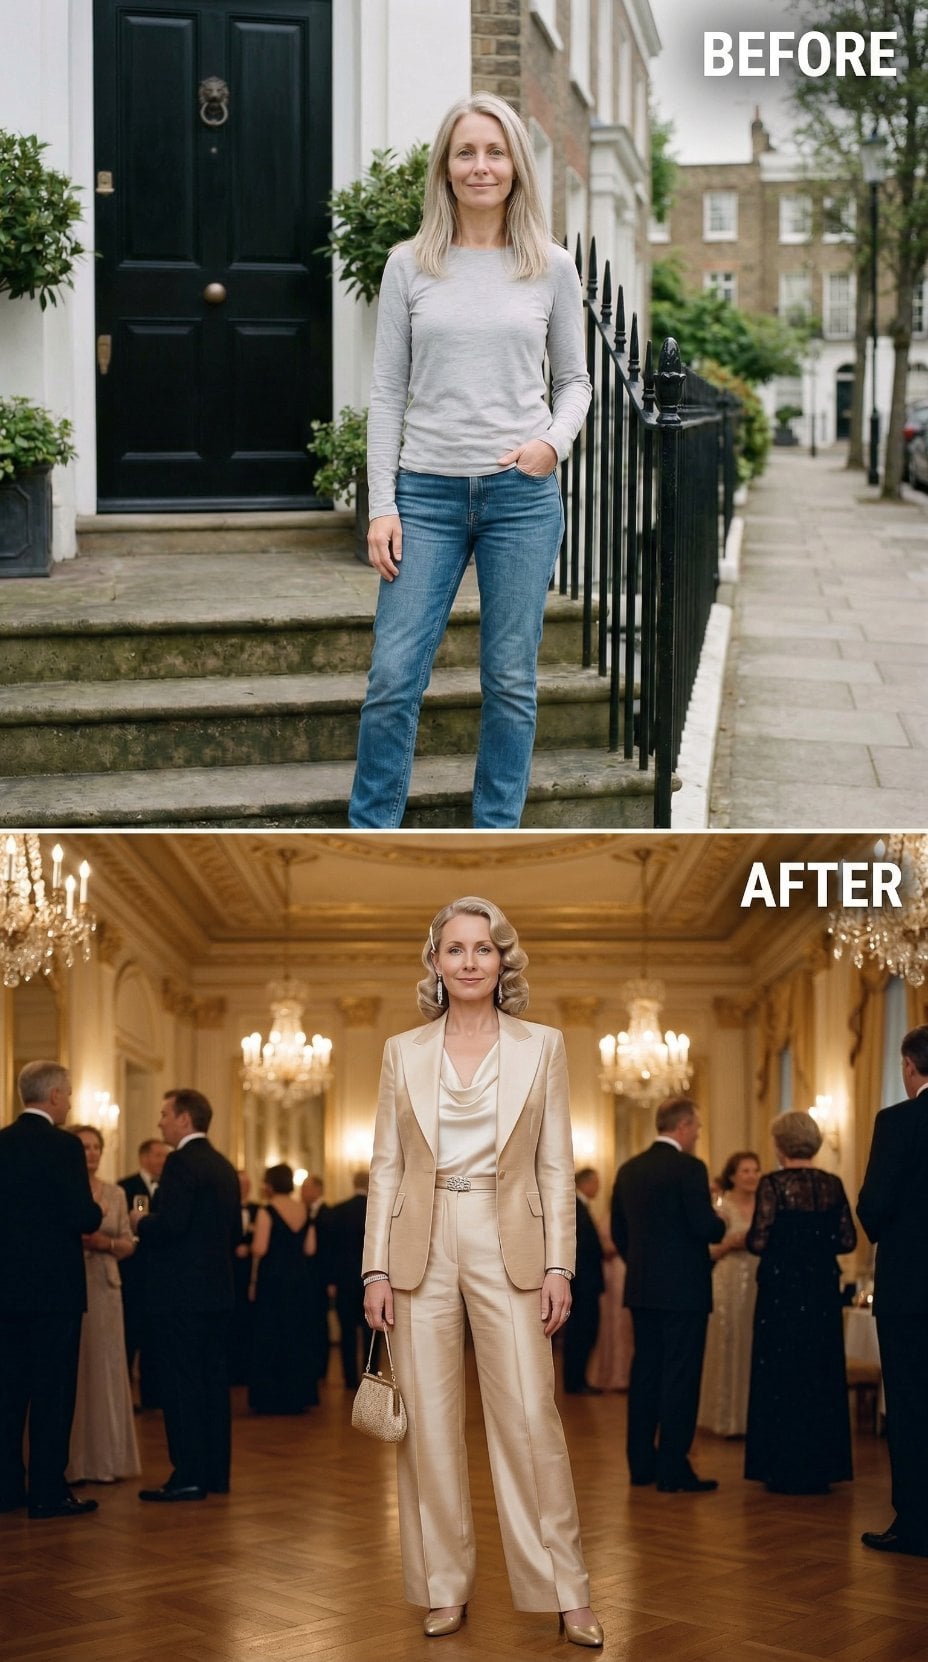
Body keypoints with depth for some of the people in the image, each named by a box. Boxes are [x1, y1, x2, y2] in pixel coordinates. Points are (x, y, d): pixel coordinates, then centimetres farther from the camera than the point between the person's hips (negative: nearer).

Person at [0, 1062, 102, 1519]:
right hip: (53, 1287, -6)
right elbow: (84, 1219, -16)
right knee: (53, 1391, -1)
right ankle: (48, 1492, 0)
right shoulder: (63, 1147, -13)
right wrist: (96, 1208, 5)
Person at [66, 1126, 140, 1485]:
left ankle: (105, 1459, 11)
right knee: (68, 1371, -2)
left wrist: (104, 1242, -9)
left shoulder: (115, 1194, 11)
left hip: (104, 1287, 4)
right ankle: (70, 1463, 4)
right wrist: (78, 1236, -18)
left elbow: (128, 1245, 10)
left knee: (105, 1369, 4)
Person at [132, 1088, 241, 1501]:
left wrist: (140, 1224, -5)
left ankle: (188, 1477, -6)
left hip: (181, 1292, -9)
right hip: (217, 1290, 9)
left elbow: (170, 1223, -23)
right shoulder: (224, 1166, 14)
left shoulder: (182, 1163, -13)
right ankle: (216, 1473, 14)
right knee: (212, 1381, 11)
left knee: (181, 1384, -6)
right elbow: (235, 1233, 17)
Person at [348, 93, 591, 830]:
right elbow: (388, 392, 4)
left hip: (522, 494, 0)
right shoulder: (410, 266, 4)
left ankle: (496, 834, 17)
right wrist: (382, 505, -2)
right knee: (393, 677, -4)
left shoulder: (551, 267, 5)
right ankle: (370, 836, 9)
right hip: (428, 493, 0)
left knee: (510, 680, 5)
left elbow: (574, 379, 11)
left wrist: (555, 441, -10)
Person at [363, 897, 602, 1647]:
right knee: (430, 1425, 4)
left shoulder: (542, 1046, 4)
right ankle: (445, 1588, 14)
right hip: (423, 1249, 2)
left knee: (530, 1421, -5)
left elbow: (556, 1165, 3)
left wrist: (559, 1266, -4)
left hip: (508, 1247, -1)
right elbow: (386, 1166, 6)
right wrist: (377, 1269, 0)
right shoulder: (403, 1052, 7)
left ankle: (565, 1591, 3)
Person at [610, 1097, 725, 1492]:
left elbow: (618, 1231, 12)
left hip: (641, 1289, 7)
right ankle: (673, 1469, -2)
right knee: (680, 1377, -3)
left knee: (645, 1374, 12)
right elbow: (704, 1227, -19)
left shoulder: (629, 1170, 8)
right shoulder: (689, 1169, -13)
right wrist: (720, 1222, 3)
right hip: (682, 1289, -7)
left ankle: (641, 1464, 16)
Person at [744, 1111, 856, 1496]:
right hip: (822, 1291, 4)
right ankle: (820, 1469, 15)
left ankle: (786, 1471, 5)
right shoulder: (833, 1185, 1)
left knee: (781, 1374, 4)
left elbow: (758, 1242, -15)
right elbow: (848, 1240, 3)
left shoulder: (773, 1184, -12)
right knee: (822, 1374, 12)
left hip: (781, 1288, -4)